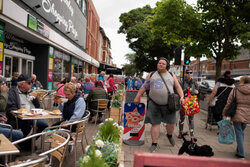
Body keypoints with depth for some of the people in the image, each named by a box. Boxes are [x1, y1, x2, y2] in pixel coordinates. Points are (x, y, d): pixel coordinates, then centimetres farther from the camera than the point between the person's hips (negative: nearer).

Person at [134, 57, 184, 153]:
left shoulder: (172, 76, 10)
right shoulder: (151, 75, 8)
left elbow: (178, 87, 8)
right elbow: (144, 86, 10)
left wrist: (181, 96, -7)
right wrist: (138, 97, 5)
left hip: (168, 104, 1)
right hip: (154, 104, -1)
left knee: (171, 123, 7)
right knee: (155, 123, 1)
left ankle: (169, 135, 40)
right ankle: (154, 144, 13)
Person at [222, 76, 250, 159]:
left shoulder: (235, 90, -6)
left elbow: (229, 103, -4)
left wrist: (224, 113, 7)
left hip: (237, 115, -3)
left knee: (239, 133, 4)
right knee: (241, 132, 19)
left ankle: (240, 153, 6)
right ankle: (239, 149, 28)